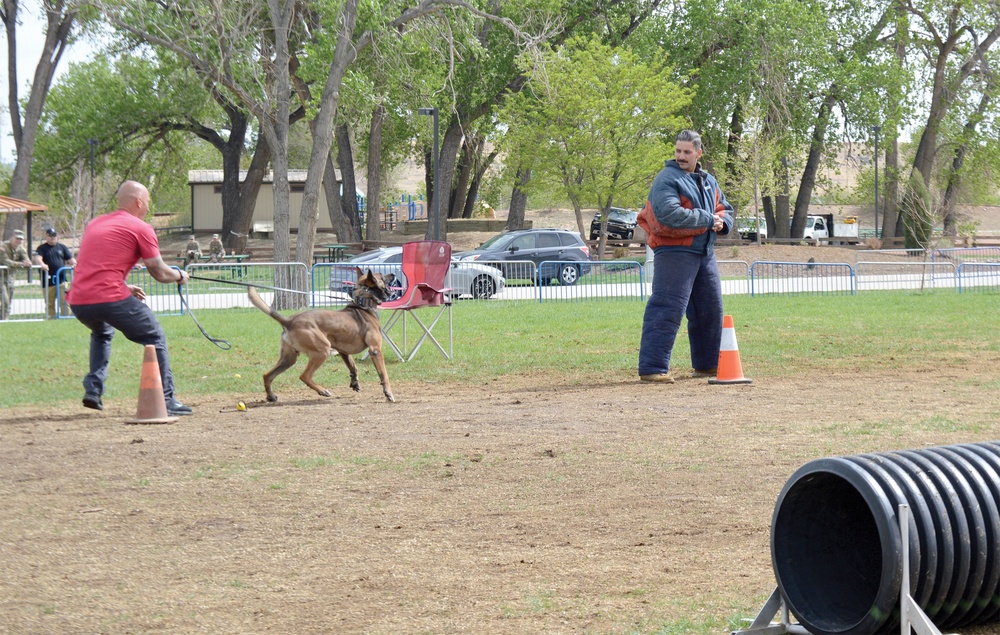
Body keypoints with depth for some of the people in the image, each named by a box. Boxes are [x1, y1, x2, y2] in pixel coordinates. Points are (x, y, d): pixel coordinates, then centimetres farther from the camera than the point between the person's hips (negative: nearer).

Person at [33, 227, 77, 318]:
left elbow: (70, 259, 15)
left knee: (65, 301, -8)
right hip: (48, 281, -2)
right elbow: (37, 258, -11)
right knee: (50, 304, 1)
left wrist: (74, 264, -8)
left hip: (61, 280, 2)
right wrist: (42, 264, -33)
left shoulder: (62, 247, 17)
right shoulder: (42, 248, 7)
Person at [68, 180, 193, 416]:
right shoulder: (140, 228, 3)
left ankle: (93, 390, 22)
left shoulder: (94, 224, 23)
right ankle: (166, 401, 2)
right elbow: (160, 273, 4)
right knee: (155, 337, 9)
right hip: (110, 298, -7)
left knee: (102, 334, 36)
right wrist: (180, 276, 24)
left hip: (77, 301, 7)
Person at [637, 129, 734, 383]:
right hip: (675, 252, -8)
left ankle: (708, 364, 28)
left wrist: (721, 222, 2)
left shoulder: (708, 181, 16)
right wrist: (707, 220, -17)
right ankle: (652, 368, -15)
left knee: (711, 309, 14)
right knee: (667, 309, -14)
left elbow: (725, 209, 27)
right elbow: (670, 214, -23)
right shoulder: (667, 179, -9)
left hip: (705, 254, 8)